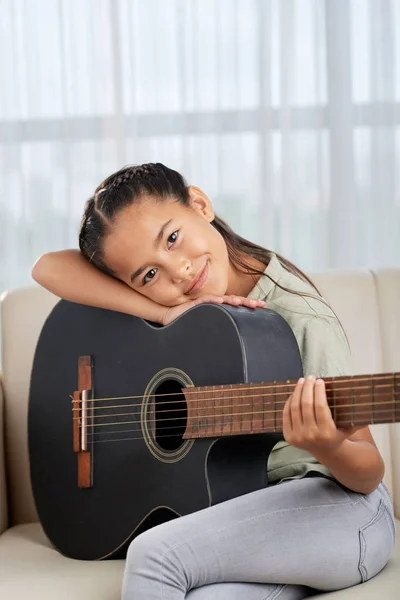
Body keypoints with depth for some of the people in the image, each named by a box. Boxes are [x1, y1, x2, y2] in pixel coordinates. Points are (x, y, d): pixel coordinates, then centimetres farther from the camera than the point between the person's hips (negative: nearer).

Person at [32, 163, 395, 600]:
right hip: (237, 507, 4)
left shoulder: (303, 321, -15)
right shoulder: (174, 304, 0)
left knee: (155, 553, -28)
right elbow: (49, 268, -10)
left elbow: (369, 473, -12)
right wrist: (166, 313, -19)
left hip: (332, 506, -4)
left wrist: (328, 449, -37)